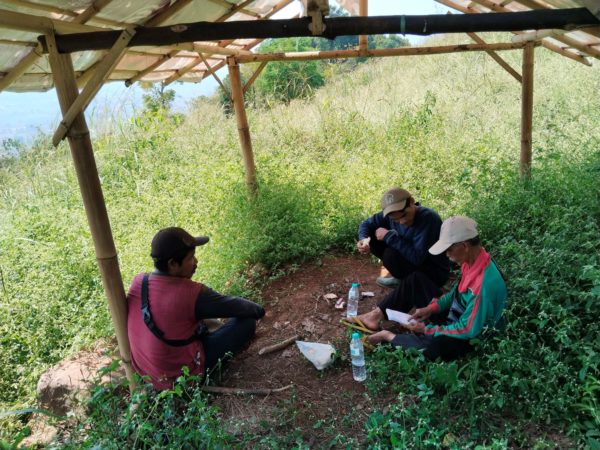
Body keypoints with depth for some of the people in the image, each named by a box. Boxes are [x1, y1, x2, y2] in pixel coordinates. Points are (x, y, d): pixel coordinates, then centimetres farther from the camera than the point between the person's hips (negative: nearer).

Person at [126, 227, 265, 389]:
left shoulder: (137, 282, -11)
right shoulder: (192, 294, -29)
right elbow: (233, 305, -12)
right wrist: (259, 310, 8)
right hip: (184, 375, -6)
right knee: (247, 322, -4)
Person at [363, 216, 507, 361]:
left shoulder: (484, 284, -36)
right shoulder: (473, 260, -9)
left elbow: (468, 330, -28)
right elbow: (457, 291, 10)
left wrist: (427, 330, -19)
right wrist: (432, 308, -1)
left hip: (471, 336, -9)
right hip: (461, 317, 9)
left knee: (426, 350, -27)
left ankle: (389, 336, -6)